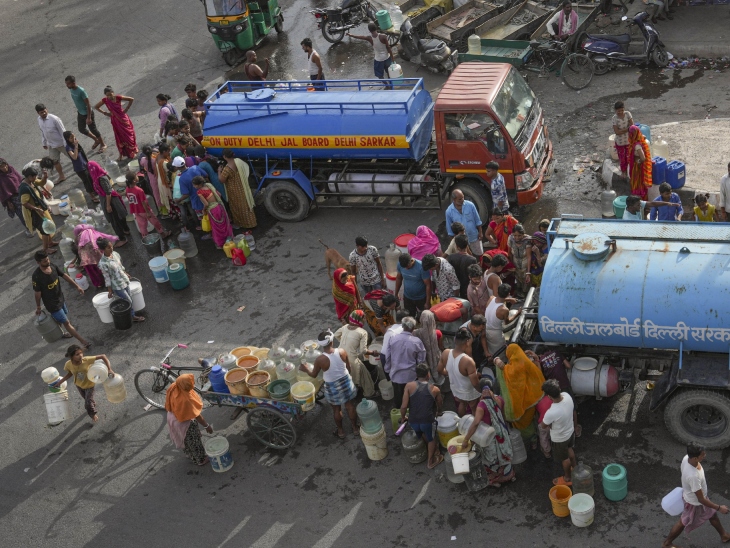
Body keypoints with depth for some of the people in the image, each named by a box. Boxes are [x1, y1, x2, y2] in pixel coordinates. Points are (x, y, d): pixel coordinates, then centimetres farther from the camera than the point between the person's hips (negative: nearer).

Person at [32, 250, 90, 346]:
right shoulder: (36, 276, -29)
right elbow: (37, 293, -18)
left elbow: (65, 276, 0)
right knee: (66, 322, 4)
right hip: (52, 303, -7)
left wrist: (77, 286, -1)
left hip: (60, 298, 7)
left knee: (59, 319, 28)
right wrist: (38, 307, -7)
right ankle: (82, 341, 12)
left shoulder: (53, 266, -10)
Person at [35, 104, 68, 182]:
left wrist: (66, 144, -20)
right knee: (54, 161, 19)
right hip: (51, 145, 7)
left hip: (61, 143, -6)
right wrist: (44, 143, 15)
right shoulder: (39, 120, -7)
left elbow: (62, 131, -21)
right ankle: (61, 176, 39)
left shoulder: (54, 119, -27)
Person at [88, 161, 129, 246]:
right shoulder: (100, 175, 0)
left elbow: (108, 192, -26)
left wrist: (108, 205, -20)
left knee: (115, 220, 3)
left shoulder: (101, 178, -29)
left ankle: (122, 239, 14)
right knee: (118, 216, 26)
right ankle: (126, 230, 45)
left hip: (110, 200, -9)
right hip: (111, 199, 9)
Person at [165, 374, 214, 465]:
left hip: (173, 418, 7)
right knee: (193, 441, 21)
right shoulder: (186, 399, -42)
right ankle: (200, 459, 45)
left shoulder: (174, 388, -21)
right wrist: (207, 426, -15)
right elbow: (196, 415, -28)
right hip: (186, 423, -7)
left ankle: (190, 455, 58)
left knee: (184, 439, 32)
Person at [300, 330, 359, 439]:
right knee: (350, 406, 23)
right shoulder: (342, 352, -19)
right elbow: (348, 368, -5)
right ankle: (355, 428, 40)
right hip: (346, 381, 2)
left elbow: (314, 375, -10)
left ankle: (340, 431, 42)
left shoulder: (320, 359, -27)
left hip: (332, 386, -2)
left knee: (336, 409, 22)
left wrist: (305, 370, 11)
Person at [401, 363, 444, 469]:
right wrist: (438, 413, 40)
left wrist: (403, 418, 11)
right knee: (431, 439, 29)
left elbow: (404, 406, -9)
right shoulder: (435, 389, 0)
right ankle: (431, 461, 42)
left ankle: (433, 450, 51)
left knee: (422, 433, 34)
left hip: (413, 421, 1)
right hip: (427, 421, -1)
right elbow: (440, 406, 17)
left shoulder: (409, 386, -5)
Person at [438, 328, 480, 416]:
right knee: (475, 410, 26)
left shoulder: (445, 353, -23)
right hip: (470, 394, -6)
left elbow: (440, 370, -5)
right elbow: (475, 383, -33)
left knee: (461, 404, 36)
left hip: (455, 390, 6)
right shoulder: (468, 361, -41)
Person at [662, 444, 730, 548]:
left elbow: (681, 469, 2)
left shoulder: (687, 458, -23)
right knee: (683, 523, 19)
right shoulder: (693, 476, -47)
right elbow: (701, 499, -34)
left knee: (712, 515, 30)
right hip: (695, 502, -8)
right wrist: (719, 508, -23)